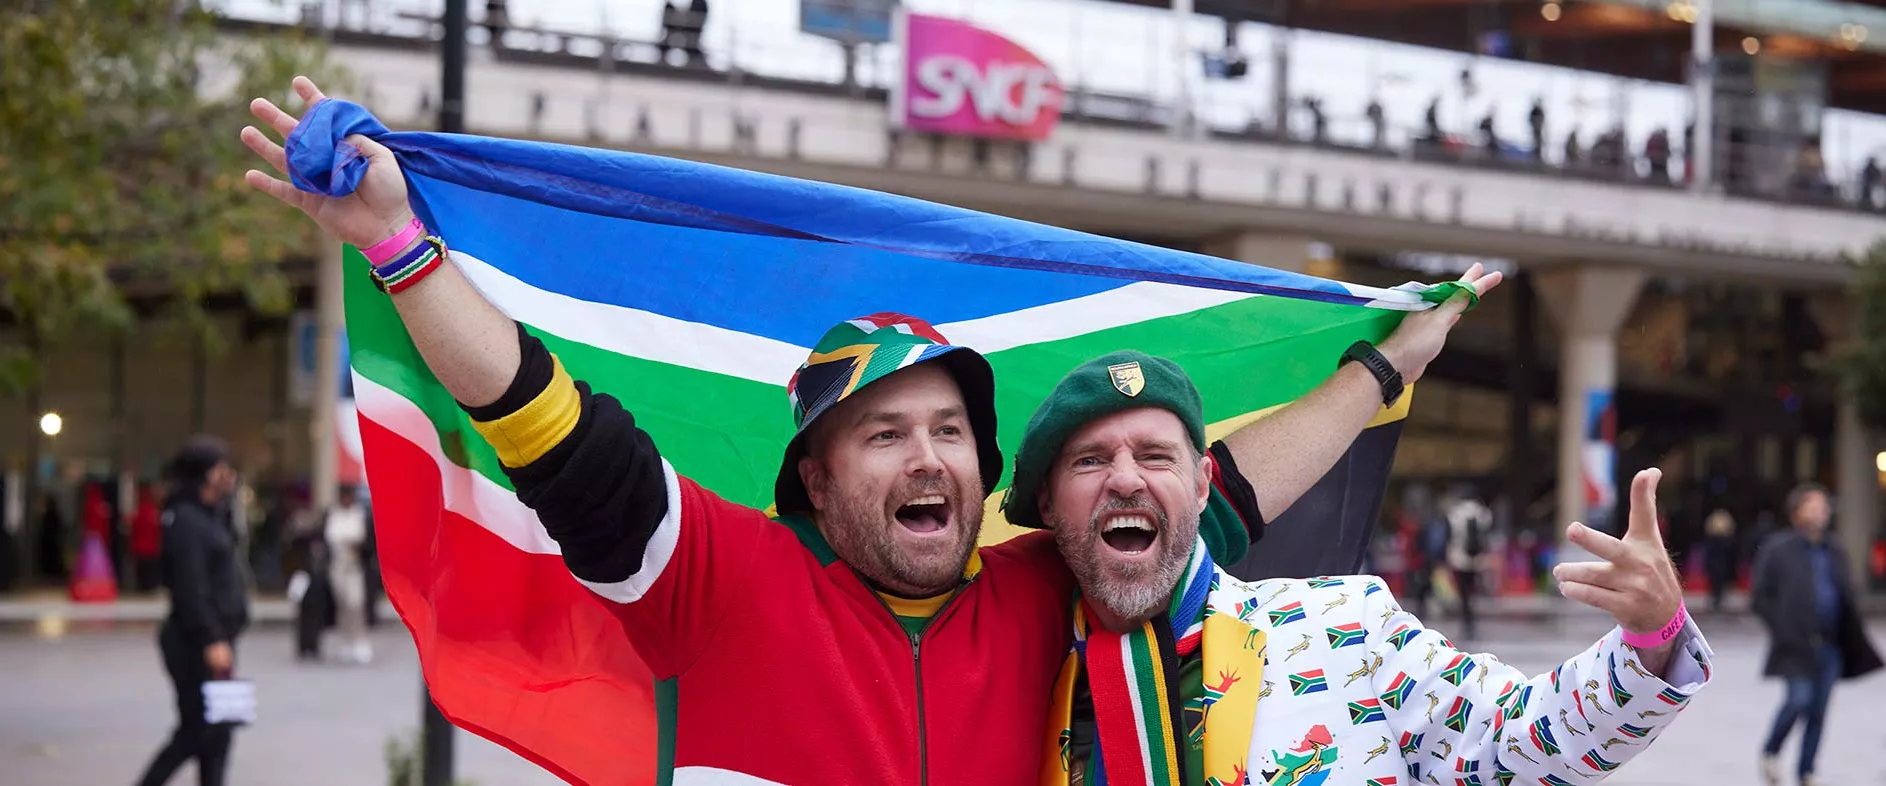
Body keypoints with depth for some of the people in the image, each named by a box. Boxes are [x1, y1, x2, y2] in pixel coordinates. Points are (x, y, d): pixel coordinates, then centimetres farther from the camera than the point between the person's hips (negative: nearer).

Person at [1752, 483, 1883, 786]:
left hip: (1830, 644, 5)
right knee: (1799, 698, -15)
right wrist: (1784, 631, -11)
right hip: (1798, 644, -5)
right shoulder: (1777, 549, -2)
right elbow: (1759, 597, -3)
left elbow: (1847, 597, 20)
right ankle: (1770, 753, 10)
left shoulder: (1835, 552, 15)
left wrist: (1853, 636, 7)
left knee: (1819, 709, 5)